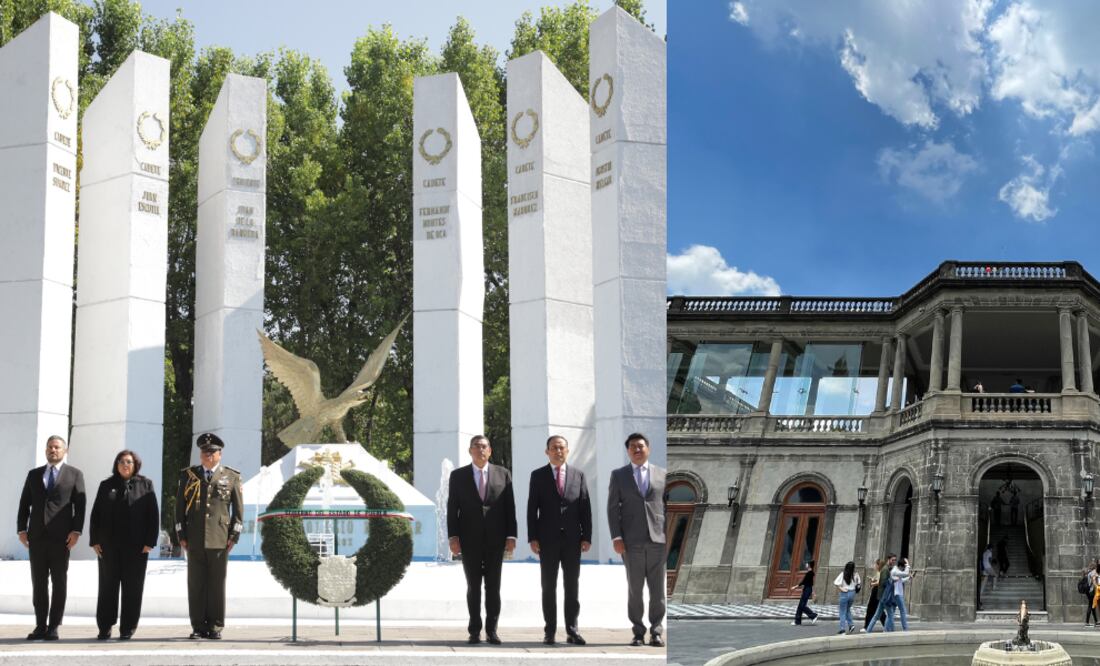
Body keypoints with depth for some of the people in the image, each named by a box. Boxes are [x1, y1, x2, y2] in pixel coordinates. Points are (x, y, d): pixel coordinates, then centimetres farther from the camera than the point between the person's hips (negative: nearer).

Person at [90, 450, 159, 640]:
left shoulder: (145, 485, 5)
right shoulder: (107, 485, 11)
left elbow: (153, 515, 0)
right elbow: (96, 514, 9)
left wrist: (150, 542, -8)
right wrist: (95, 540, 0)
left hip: (136, 546, -2)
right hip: (109, 545, 2)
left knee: (132, 588, 1)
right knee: (107, 587, 5)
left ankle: (127, 628, 7)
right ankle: (104, 627, 12)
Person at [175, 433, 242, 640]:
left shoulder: (232, 477, 8)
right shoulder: (188, 475, 11)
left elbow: (238, 508, 6)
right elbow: (180, 506, 10)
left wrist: (234, 536, -2)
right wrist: (181, 535, 3)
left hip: (220, 539, -1)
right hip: (194, 539, 1)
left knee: (217, 584, 1)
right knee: (196, 584, 1)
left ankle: (215, 627, 7)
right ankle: (198, 626, 6)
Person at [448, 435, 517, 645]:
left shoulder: (503, 474, 7)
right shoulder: (458, 476, 5)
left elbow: (510, 507, 4)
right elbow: (452, 508, 2)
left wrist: (511, 536, -3)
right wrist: (453, 537, -7)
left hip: (495, 539, 1)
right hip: (469, 539, 0)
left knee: (493, 586, 2)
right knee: (473, 586, 3)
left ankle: (491, 630, 8)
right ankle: (474, 631, 8)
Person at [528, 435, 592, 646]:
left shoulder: (578, 475, 7)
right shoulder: (538, 476, 3)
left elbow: (585, 507, 5)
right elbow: (532, 508, 1)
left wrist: (586, 537, -1)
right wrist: (532, 538, -6)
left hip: (572, 539, 1)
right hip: (547, 539, -1)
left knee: (572, 585, 3)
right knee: (549, 586, 3)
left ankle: (572, 630, 8)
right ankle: (549, 630, 8)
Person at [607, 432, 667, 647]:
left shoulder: (662, 474, 10)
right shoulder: (618, 475, 8)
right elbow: (612, 507, 3)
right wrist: (616, 538, -6)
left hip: (658, 539, 0)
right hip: (632, 541, 0)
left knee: (657, 589, 0)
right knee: (634, 589, 2)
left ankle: (656, 632, 5)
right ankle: (638, 632, 8)